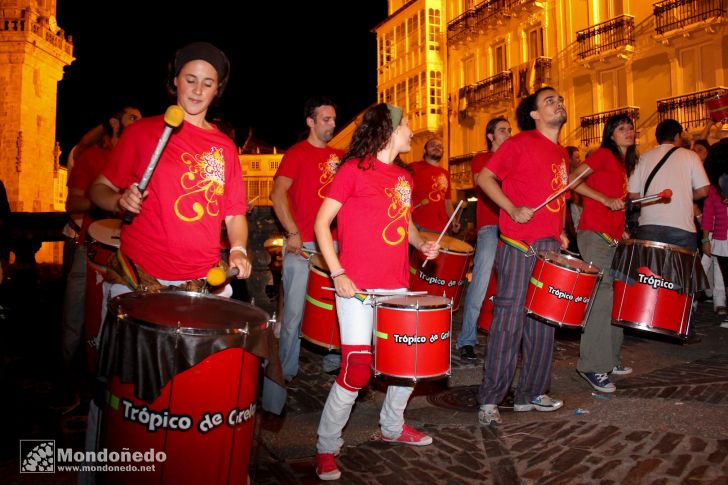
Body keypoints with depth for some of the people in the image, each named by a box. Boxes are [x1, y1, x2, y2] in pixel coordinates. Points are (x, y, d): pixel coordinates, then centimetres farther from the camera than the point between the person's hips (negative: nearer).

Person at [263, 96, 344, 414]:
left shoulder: (339, 157, 15)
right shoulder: (297, 153, -2)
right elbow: (278, 194, -11)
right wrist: (293, 233, -18)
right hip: (302, 246, -6)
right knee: (293, 313, -2)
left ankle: (334, 360, 34)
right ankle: (282, 374, 9)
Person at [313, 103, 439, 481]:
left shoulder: (404, 178, 14)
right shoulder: (354, 168, -5)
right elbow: (322, 222, -6)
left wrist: (421, 244, 6)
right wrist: (337, 273, -15)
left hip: (395, 285, 7)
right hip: (356, 286, -7)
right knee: (357, 370, -8)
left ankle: (392, 427, 36)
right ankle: (326, 447, 12)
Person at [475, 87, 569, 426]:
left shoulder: (562, 153, 19)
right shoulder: (521, 143, -3)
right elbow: (485, 177, -6)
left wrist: (559, 232, 11)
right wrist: (514, 210, -18)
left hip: (550, 247, 8)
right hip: (519, 246, -8)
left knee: (543, 322, 11)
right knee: (509, 321, -7)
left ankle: (531, 394, 23)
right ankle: (489, 400, 2)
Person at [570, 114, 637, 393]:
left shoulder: (624, 163, 22)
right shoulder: (604, 154, -3)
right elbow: (572, 180, -13)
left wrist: (622, 231, 12)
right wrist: (606, 199, -18)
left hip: (613, 238, 9)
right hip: (594, 236, -9)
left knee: (615, 298, 11)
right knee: (601, 297, -11)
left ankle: (610, 359, 22)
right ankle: (592, 366, -5)